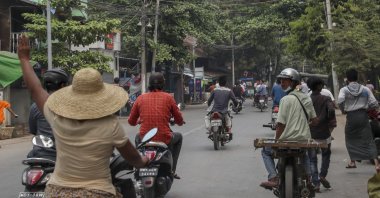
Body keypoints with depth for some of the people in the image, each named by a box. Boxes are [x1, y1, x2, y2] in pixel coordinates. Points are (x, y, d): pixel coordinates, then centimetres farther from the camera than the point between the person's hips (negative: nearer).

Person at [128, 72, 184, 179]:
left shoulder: (141, 98, 4)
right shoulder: (168, 97, 0)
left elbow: (131, 121, 9)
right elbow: (180, 121, 4)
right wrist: (174, 120, 29)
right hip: (165, 140, -2)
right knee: (179, 136, 31)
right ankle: (172, 170, 26)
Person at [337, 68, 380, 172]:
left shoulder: (344, 90, -4)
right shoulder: (365, 89, 2)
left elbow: (340, 101, -23)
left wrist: (343, 110, -5)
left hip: (351, 116, -1)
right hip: (363, 116, 1)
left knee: (350, 139, 18)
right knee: (368, 139, 1)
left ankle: (352, 162, 21)